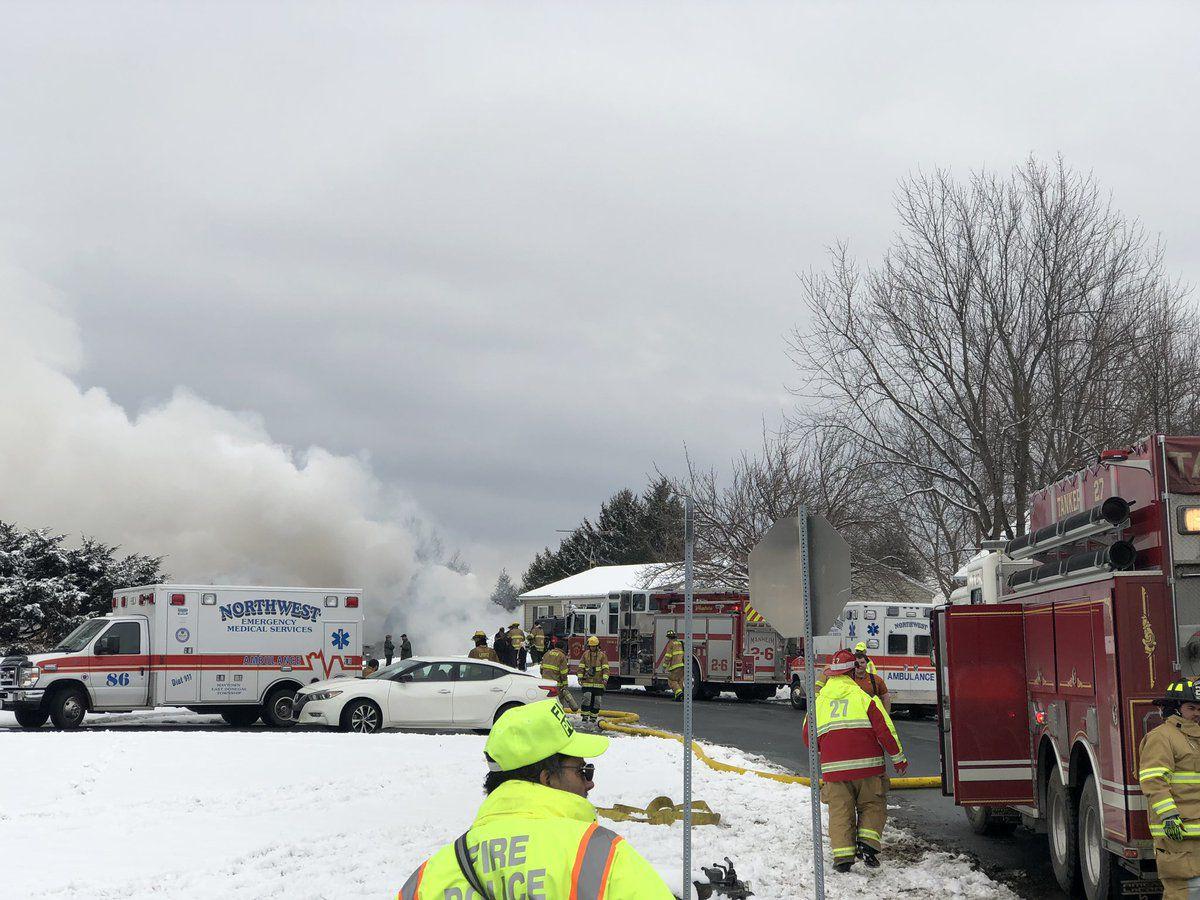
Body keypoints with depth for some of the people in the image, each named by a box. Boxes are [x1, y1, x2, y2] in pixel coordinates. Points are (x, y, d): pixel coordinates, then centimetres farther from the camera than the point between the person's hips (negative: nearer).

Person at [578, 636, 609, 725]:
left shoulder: (602, 655, 3)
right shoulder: (585, 654, 8)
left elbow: (605, 668, -2)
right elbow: (581, 667, 9)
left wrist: (605, 678, -13)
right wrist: (580, 677, -1)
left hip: (598, 682, 0)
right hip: (587, 682, 0)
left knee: (596, 700, 3)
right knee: (587, 697, -12)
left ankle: (593, 716, 12)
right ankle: (585, 715, -5)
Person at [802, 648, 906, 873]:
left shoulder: (818, 701, 9)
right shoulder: (864, 697, -1)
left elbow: (809, 739, 15)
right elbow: (885, 730, -4)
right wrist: (899, 759, 7)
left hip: (833, 768, 2)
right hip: (867, 765, -2)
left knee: (840, 811, 7)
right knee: (872, 806, 12)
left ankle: (842, 854, -4)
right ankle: (868, 841, -9)